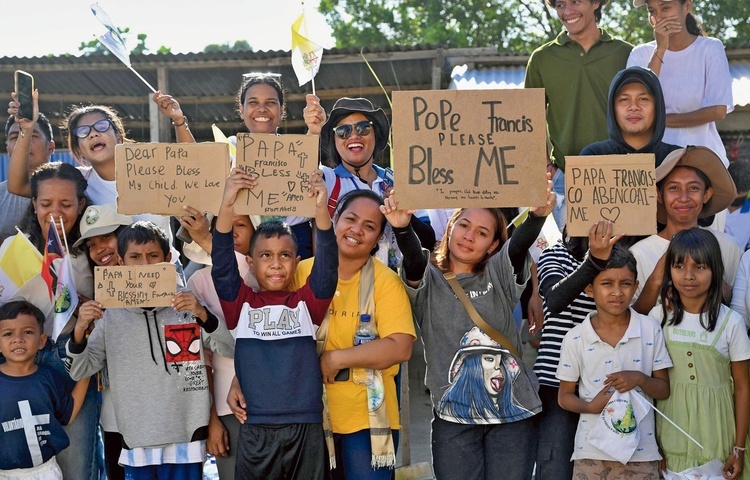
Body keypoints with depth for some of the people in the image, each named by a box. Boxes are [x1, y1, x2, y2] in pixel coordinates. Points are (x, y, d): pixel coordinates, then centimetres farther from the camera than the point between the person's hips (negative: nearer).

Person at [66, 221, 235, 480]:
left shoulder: (189, 306, -1)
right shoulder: (111, 316, 4)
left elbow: (232, 350, -5)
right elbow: (78, 371, 5)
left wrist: (204, 316, -19)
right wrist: (80, 331, -12)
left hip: (184, 439, -2)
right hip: (135, 442, 2)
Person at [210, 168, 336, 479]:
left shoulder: (306, 303, 5)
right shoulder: (241, 303, 5)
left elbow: (327, 266, -9)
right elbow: (222, 266, -9)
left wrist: (321, 209, -23)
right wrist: (227, 206, -22)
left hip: (306, 430, 1)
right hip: (255, 431, 0)